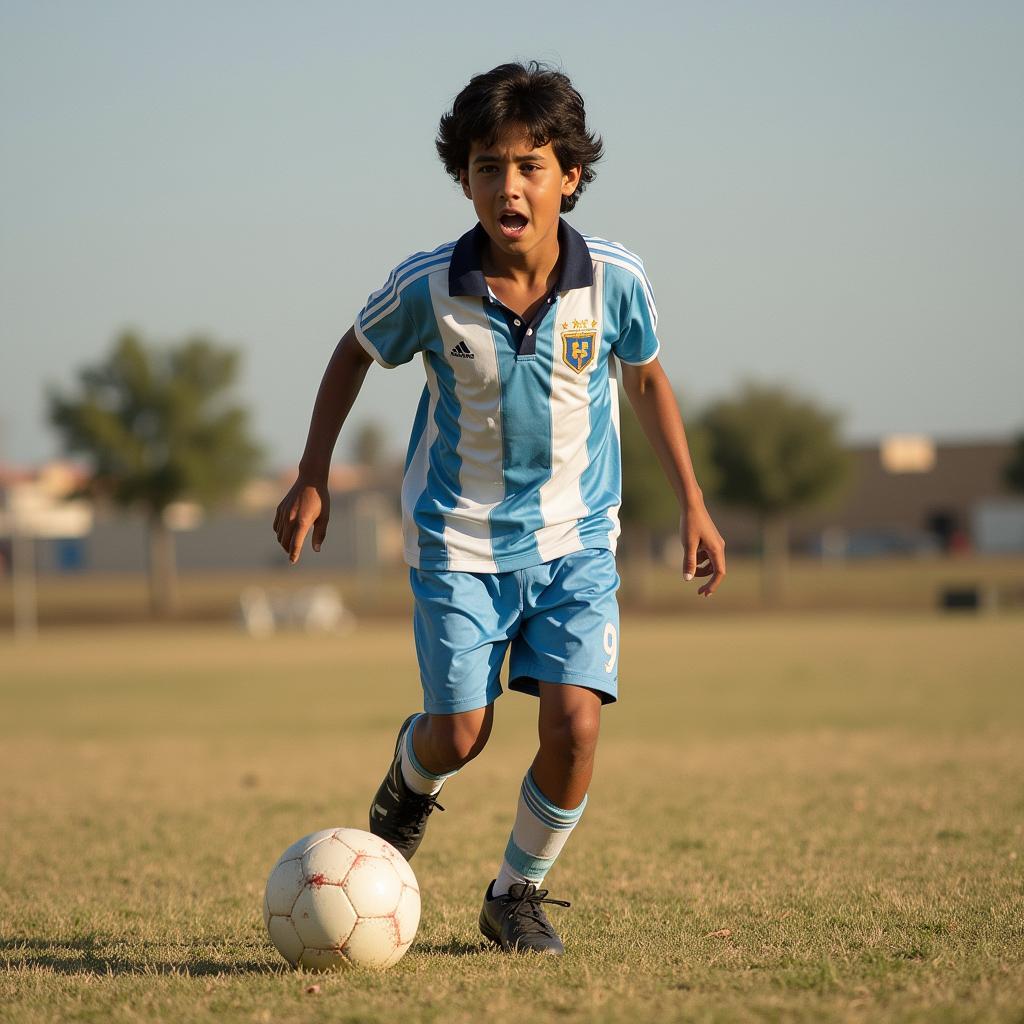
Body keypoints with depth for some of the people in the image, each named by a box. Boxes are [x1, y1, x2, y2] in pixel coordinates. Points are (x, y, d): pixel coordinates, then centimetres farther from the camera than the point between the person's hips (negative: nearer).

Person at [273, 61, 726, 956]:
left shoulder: (614, 279, -14)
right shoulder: (429, 286, -17)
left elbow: (647, 378, 6)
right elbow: (355, 354, 4)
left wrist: (692, 504, 7)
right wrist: (313, 477, 1)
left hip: (576, 537, 1)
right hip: (460, 539, -1)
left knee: (574, 724, -13)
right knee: (460, 734, -4)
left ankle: (518, 895, 12)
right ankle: (411, 784, 36)